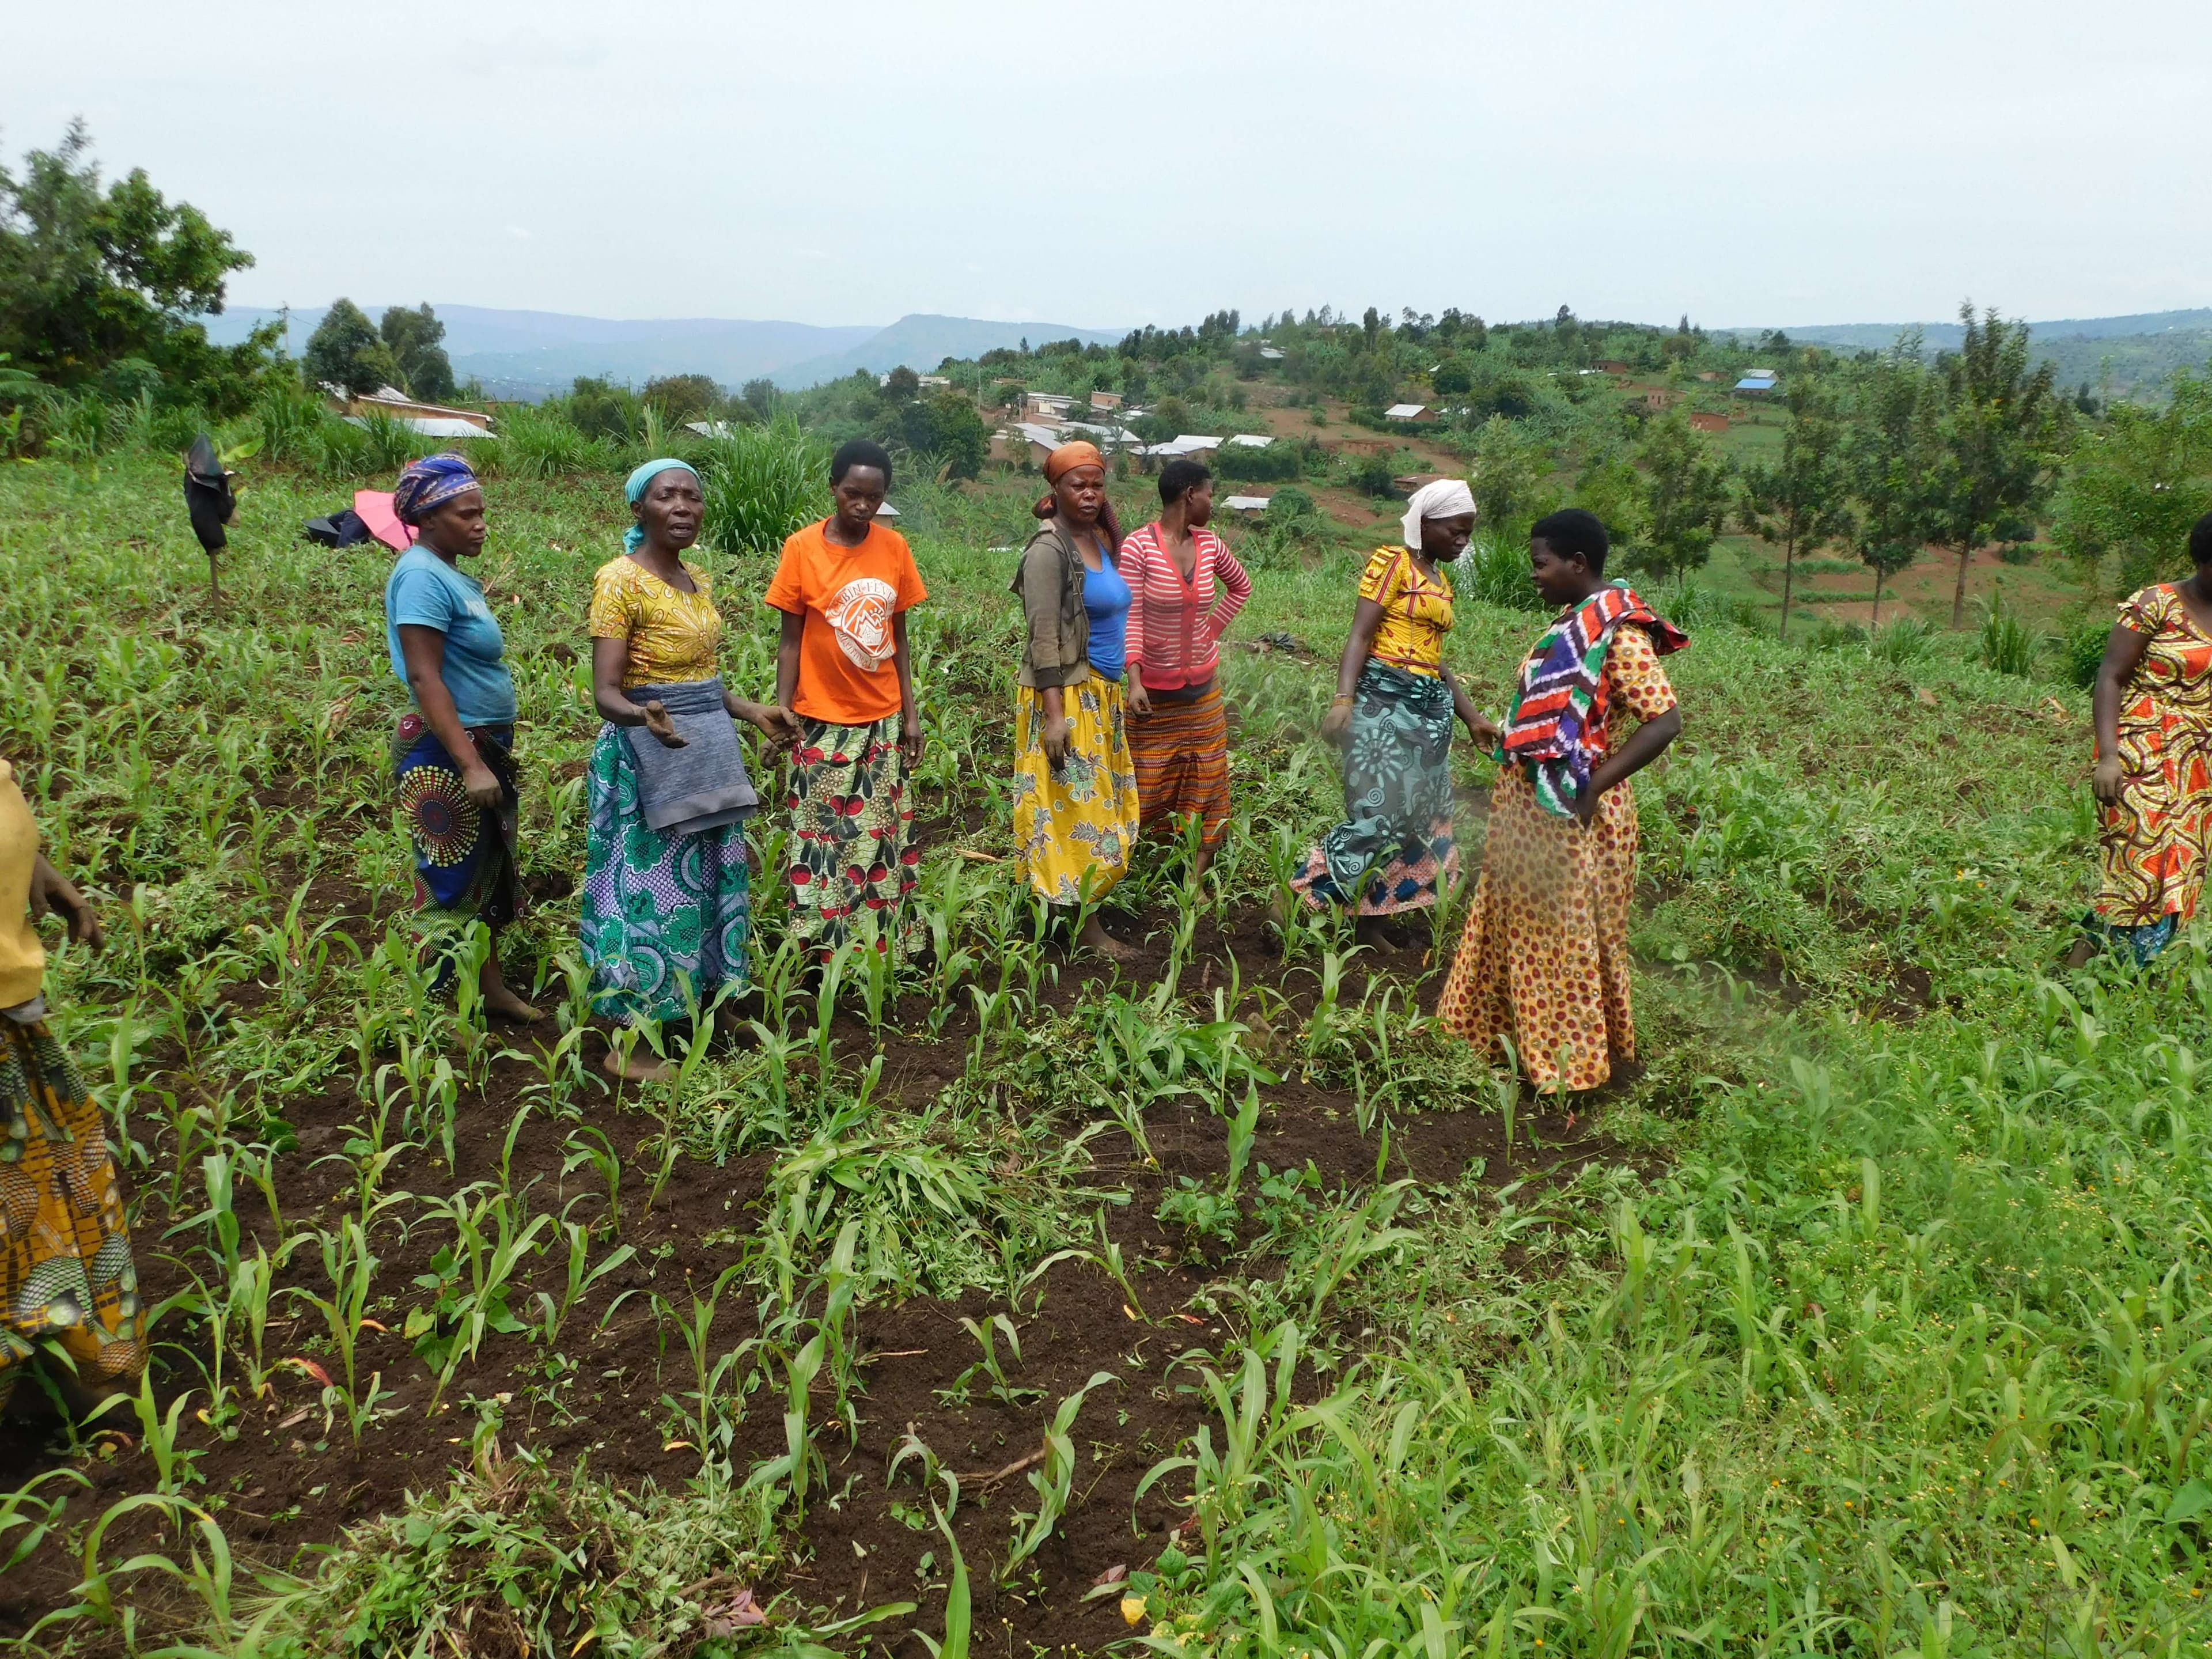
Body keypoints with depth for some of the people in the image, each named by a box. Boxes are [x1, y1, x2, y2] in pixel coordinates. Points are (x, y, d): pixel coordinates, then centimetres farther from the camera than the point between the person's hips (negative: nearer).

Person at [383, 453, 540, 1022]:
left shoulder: (450, 572, 9)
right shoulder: (422, 575, -19)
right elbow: (424, 678, -25)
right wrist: (470, 764, -30)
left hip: (482, 745, 10)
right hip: (444, 756, -10)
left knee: (489, 872, 17)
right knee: (450, 880, 0)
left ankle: (490, 987, 29)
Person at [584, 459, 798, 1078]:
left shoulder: (698, 580, 10)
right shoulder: (620, 580, -14)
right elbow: (606, 691, -21)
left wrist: (753, 712, 20)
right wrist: (644, 717, -39)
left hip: (711, 753, 8)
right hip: (651, 756, -8)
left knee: (709, 881, 14)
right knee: (651, 887, -2)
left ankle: (699, 1006, 27)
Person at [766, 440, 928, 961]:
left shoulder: (894, 547, 0)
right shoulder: (803, 548, -8)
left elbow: (898, 637, 6)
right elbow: (790, 639, -3)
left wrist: (911, 713, 5)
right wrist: (783, 709, -10)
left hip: (883, 720, 3)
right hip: (823, 722, -3)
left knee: (880, 836, 10)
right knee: (822, 836, 3)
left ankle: (884, 951, 21)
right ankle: (823, 953, 14)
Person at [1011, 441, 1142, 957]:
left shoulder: (1099, 540, 11)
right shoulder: (1049, 549, -14)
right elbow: (1043, 636, -19)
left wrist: (1115, 690, 15)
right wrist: (1054, 714, -23)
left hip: (1102, 692, 9)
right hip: (1067, 695, -9)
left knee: (1100, 801, 14)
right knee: (1077, 804, -3)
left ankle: (1085, 902, 25)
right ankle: (1086, 923, 5)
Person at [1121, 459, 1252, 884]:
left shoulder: (1209, 545, 1)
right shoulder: (1138, 547, -16)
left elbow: (1241, 586, 19)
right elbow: (1131, 618, -20)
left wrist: (1214, 627, 8)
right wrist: (1134, 680, -28)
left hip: (1204, 686, 6)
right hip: (1155, 689, -6)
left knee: (1207, 784, 7)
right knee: (1147, 785, 2)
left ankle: (1196, 881, 14)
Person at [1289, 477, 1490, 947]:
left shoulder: (1441, 581, 21)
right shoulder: (1392, 562, -4)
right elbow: (1360, 635, -13)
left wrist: (1473, 717, 25)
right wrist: (1343, 700, -25)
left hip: (1430, 707, 9)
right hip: (1385, 699, -9)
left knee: (1419, 818, 4)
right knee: (1378, 814, -17)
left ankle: (1370, 925, 11)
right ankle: (1293, 897, -9)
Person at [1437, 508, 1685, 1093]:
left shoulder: (1619, 634, -19)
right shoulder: (1571, 623, 9)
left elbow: (1664, 720, -25)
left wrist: (1592, 788, -25)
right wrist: (1509, 736, 7)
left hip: (1573, 816, -9)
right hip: (1530, 805, 9)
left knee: (1574, 935, 4)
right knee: (1526, 925, 20)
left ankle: (1593, 1057, 20)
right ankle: (1526, 1033, 37)